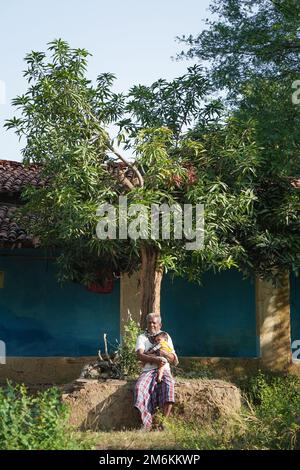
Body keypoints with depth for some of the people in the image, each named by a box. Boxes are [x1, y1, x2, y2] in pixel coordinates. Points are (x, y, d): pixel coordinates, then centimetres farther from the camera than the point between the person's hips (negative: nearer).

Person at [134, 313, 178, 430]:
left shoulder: (166, 337, 19)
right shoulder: (142, 337, 15)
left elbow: (174, 360, 13)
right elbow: (140, 355, -4)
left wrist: (164, 353, -7)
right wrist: (155, 359, -20)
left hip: (164, 369, 0)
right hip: (148, 370, 0)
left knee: (168, 385, -33)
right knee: (139, 387, -31)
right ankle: (147, 424, -29)